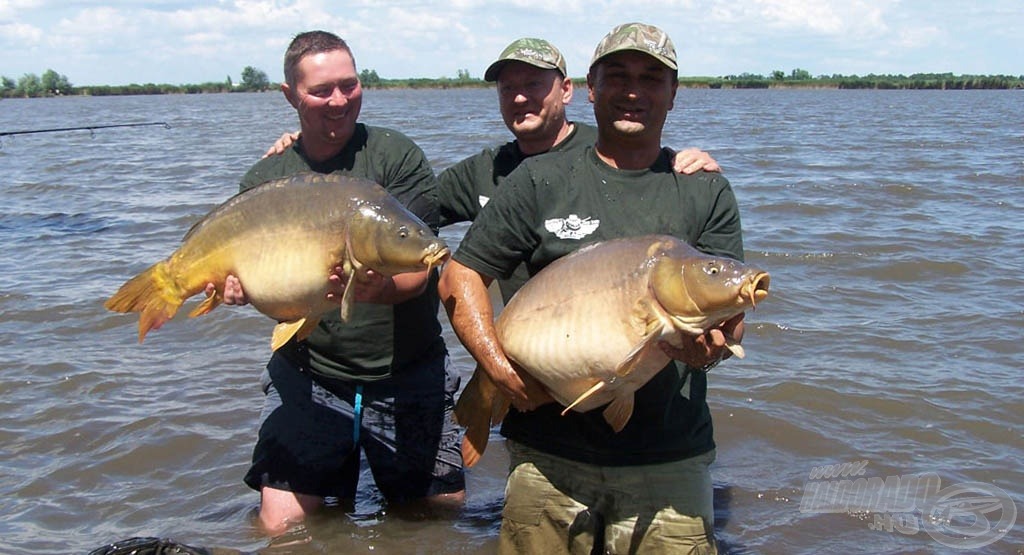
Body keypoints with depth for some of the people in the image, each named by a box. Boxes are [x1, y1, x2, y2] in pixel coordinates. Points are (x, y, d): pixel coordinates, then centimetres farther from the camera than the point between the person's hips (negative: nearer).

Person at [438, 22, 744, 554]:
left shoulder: (707, 191, 6)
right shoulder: (540, 180, 3)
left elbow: (729, 313, 3)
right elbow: (459, 278, 3)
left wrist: (711, 342, -21)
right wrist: (502, 370, -10)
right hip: (548, 457, 0)